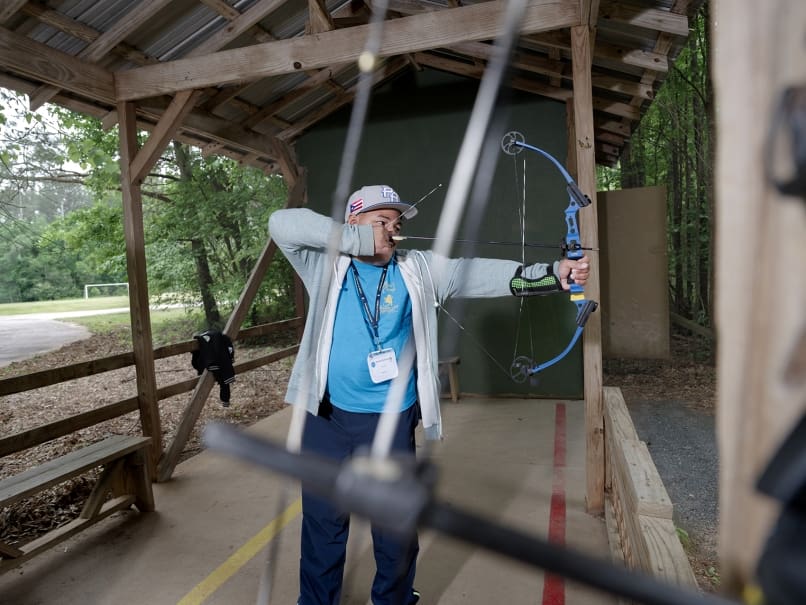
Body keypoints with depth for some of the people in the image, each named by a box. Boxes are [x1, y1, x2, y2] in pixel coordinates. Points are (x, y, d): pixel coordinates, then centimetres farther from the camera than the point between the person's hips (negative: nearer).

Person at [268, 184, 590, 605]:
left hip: (393, 420, 1)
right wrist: (357, 240, -21)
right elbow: (282, 224, -16)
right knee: (324, 519, 16)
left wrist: (551, 274, -23)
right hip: (327, 417, 0)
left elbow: (475, 273, -12)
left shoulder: (418, 269, -1)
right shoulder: (326, 264, -3)